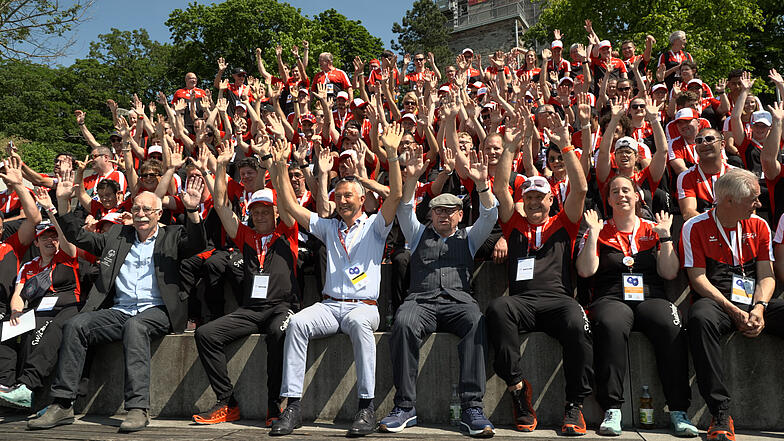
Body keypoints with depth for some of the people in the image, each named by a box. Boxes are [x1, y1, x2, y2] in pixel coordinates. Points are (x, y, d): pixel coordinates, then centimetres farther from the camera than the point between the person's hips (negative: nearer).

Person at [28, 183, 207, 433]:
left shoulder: (172, 236, 11)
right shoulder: (118, 235, 21)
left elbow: (197, 244, -8)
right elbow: (79, 237, 23)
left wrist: (192, 211, -24)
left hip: (157, 311, -4)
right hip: (119, 311, 4)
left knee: (134, 326, -36)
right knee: (75, 325, -19)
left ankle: (138, 408, -38)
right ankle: (62, 405, -17)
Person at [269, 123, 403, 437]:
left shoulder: (374, 226, 10)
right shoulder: (329, 228, 21)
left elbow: (396, 195, -6)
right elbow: (291, 206, 18)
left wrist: (392, 155, -15)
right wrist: (281, 167, 11)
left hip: (364, 306, -3)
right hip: (330, 305, 3)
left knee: (358, 322, -38)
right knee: (297, 322, -27)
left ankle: (367, 407, -35)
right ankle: (293, 405, -26)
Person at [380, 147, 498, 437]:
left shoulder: (468, 238, 25)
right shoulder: (420, 234, 26)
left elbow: (489, 216, 11)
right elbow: (405, 211, 10)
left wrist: (482, 183, -4)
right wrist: (411, 179, -5)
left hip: (458, 300, 0)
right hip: (421, 300, 0)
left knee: (476, 322, -35)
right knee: (404, 323, -35)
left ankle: (472, 408, -34)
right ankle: (404, 406, -27)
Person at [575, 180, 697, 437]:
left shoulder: (653, 230, 19)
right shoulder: (600, 231, 15)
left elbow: (670, 273, 8)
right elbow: (585, 271, 1)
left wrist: (665, 236, 3)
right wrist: (593, 233, -1)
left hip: (650, 298, 2)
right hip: (612, 299, -1)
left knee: (671, 328, -32)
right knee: (610, 326, -37)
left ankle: (678, 411, -23)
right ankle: (612, 410, -32)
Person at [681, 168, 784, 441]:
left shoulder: (759, 226, 14)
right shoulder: (695, 227, 1)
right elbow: (698, 278, -5)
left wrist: (759, 308, -11)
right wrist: (733, 311, -16)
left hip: (755, 302, 4)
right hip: (717, 302, -4)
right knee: (701, 319, -39)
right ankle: (721, 415, -37)